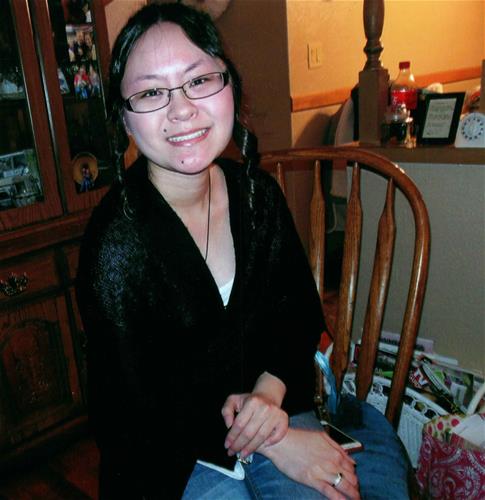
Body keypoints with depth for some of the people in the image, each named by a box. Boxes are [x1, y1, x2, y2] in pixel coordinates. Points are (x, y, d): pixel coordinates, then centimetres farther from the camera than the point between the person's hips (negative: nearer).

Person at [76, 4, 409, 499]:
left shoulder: (258, 193, -7)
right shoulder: (115, 242, -23)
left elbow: (300, 308, 5)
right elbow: (138, 406, -16)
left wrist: (270, 391, -13)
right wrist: (272, 442, -15)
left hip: (274, 406, 4)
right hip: (172, 452, -4)